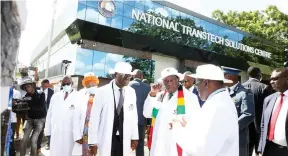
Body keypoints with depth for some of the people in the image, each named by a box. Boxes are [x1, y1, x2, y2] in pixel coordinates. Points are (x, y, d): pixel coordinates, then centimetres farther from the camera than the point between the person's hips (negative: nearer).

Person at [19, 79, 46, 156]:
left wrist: (30, 107, -35)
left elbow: (41, 108, -23)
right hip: (30, 119, 3)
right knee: (24, 139, -7)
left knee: (33, 140, -10)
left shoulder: (41, 94, -13)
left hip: (40, 119, -3)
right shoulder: (26, 96, -3)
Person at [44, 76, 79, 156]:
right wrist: (47, 130, 12)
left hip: (70, 133, -4)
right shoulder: (55, 96, 11)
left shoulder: (78, 97, -7)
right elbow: (49, 113, 14)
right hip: (56, 132, 4)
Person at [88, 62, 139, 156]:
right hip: (106, 139, -3)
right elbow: (94, 117, -8)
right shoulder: (102, 91, -10)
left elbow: (134, 115, 6)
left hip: (124, 140, 3)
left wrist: (134, 137, 7)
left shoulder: (131, 92, 2)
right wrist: (92, 141, -6)